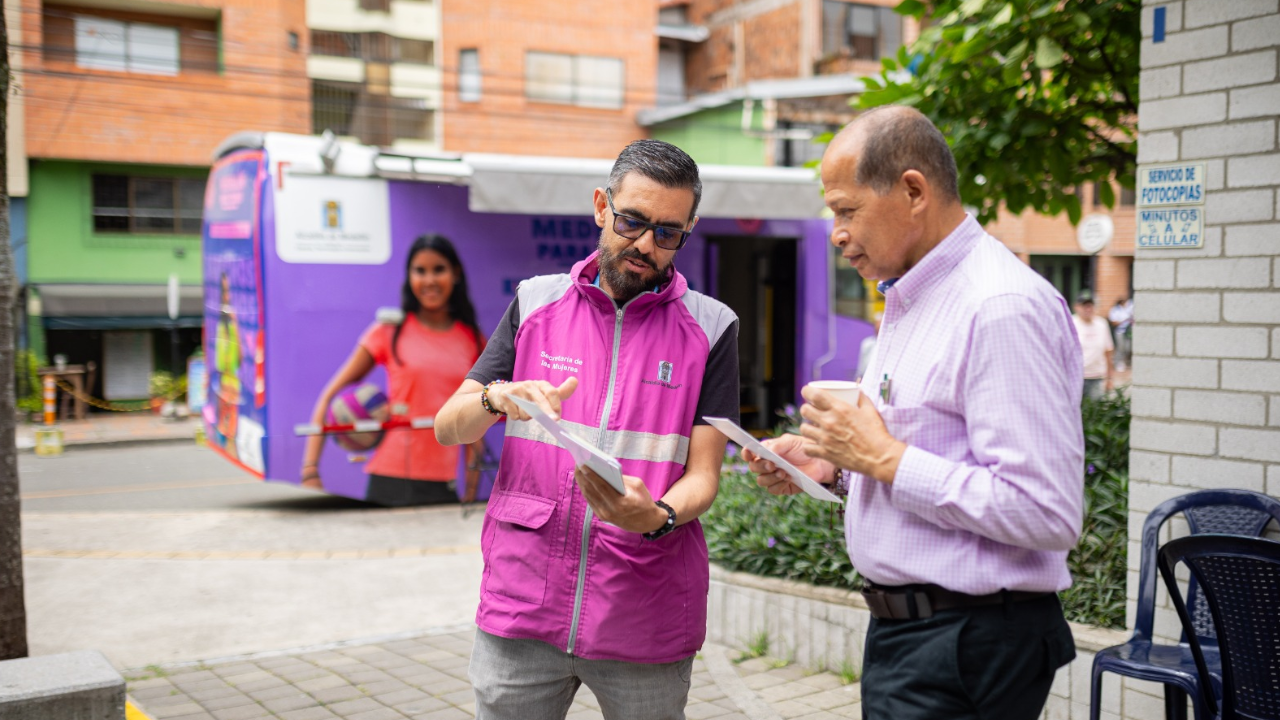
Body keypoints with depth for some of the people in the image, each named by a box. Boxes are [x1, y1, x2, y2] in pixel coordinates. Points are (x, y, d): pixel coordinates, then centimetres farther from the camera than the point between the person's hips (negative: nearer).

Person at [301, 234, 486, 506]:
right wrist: (310, 471, -8)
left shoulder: (472, 340, 8)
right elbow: (330, 396, 0)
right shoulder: (390, 331, 1)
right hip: (390, 484, -2)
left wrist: (473, 477, 7)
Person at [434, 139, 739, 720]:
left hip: (645, 618, -1)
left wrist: (656, 516, -24)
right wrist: (498, 399, -17)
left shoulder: (710, 327, 1)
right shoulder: (535, 302, 6)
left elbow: (703, 475, -3)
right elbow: (447, 428, 5)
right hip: (523, 604, 1)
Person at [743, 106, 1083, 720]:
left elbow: (1046, 513, -25)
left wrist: (884, 459, -20)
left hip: (967, 646, -9)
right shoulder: (908, 300, 14)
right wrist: (832, 465, 6)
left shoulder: (1004, 308, -19)